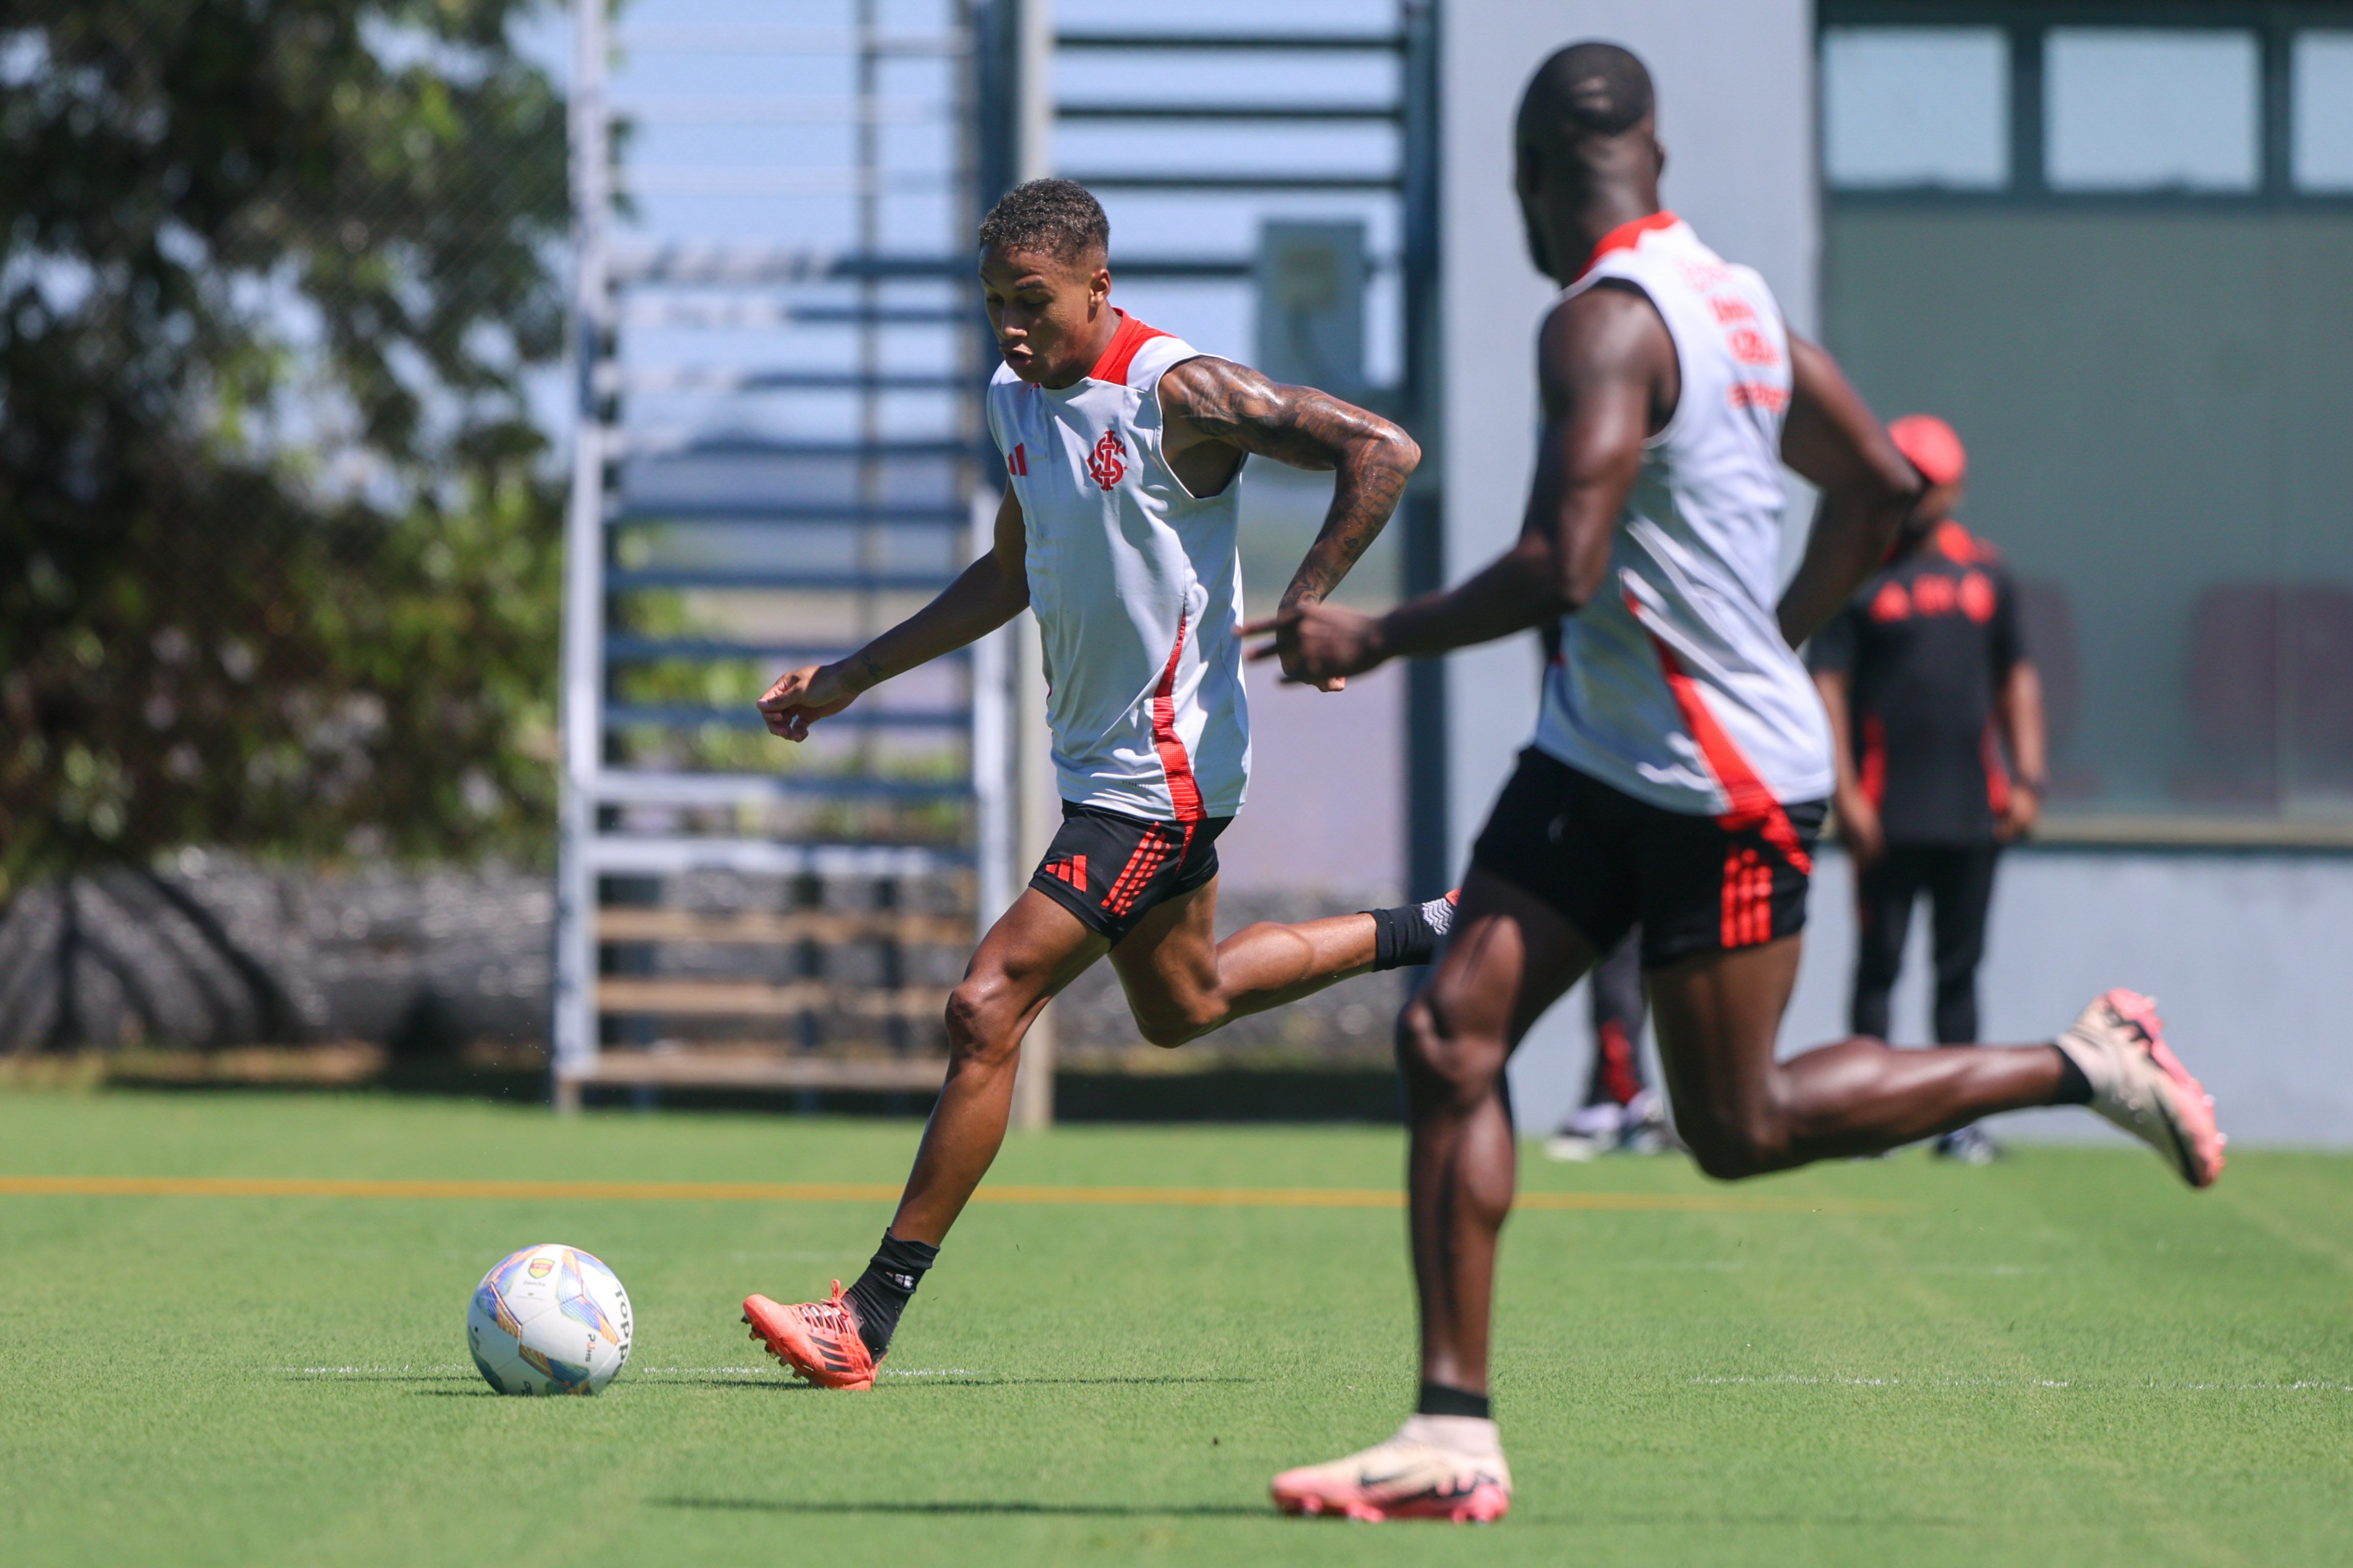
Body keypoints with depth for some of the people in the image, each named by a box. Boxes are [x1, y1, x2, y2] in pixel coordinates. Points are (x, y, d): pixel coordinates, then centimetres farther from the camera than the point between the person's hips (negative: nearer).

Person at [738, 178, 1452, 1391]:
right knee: (1180, 1008, 27)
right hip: (1098, 761, 10)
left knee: (987, 1010, -15)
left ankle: (871, 1322, -13)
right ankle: (1436, 934, 43)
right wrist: (854, 677, 17)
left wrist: (1301, 610, -24)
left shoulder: (1177, 394, -20)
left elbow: (1381, 451, -20)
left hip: (1160, 774, -10)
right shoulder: (1016, 398, 6)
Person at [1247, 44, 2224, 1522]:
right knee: (1450, 1036, -2)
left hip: (1726, 782, -9)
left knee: (1739, 1127, 4)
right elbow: (1885, 483, 17)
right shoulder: (1733, 297, 8)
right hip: (1598, 755, 9)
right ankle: (1456, 1432, -4)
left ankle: (2087, 1064, 15)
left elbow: (1560, 570, -28)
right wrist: (1776, 641, 26)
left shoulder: (1606, 322, -20)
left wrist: (1374, 639, -16)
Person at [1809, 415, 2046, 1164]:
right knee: (1878, 964, -3)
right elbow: (1826, 681, -4)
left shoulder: (1985, 570, 11)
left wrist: (2026, 778, 7)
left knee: (1960, 968, 7)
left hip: (1972, 813, 4)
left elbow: (2016, 677, 17)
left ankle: (1960, 1120, 11)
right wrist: (1845, 793, -12)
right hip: (1888, 815, -4)